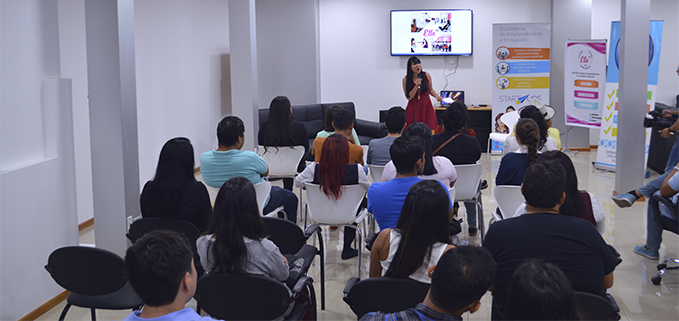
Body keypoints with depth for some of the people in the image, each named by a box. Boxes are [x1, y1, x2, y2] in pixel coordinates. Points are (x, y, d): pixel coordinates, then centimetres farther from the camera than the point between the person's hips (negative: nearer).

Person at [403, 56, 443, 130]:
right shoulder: (406, 79, -4)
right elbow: (409, 97, -6)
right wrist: (416, 86, -17)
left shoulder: (426, 75, 1)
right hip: (413, 108, -1)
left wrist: (437, 96, -3)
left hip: (426, 107, 1)